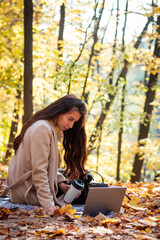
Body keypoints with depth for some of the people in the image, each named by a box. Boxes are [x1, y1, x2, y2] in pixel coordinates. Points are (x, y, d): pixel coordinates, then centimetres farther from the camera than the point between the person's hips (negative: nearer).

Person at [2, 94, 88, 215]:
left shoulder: (51, 129, 13)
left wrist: (60, 182, -1)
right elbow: (39, 171, -26)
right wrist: (48, 205, -28)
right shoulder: (41, 129, -21)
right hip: (29, 193, -10)